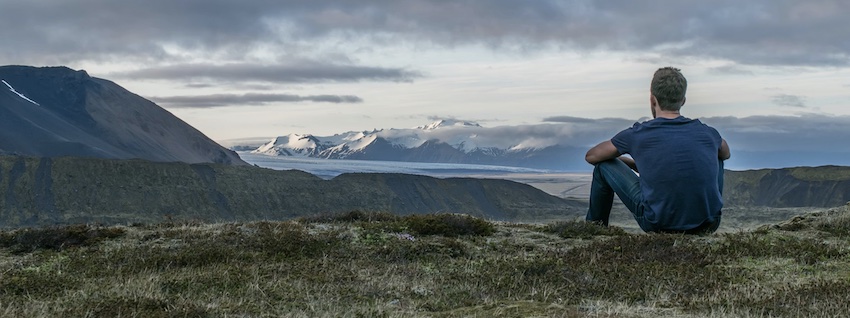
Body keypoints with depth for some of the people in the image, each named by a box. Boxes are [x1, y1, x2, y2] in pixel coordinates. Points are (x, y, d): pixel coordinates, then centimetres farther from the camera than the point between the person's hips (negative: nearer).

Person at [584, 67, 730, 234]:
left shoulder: (637, 135, -4)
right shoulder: (707, 133, 3)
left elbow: (591, 156, 13)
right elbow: (726, 153, 29)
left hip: (659, 225, -3)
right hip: (708, 225, 3)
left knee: (604, 166, 14)